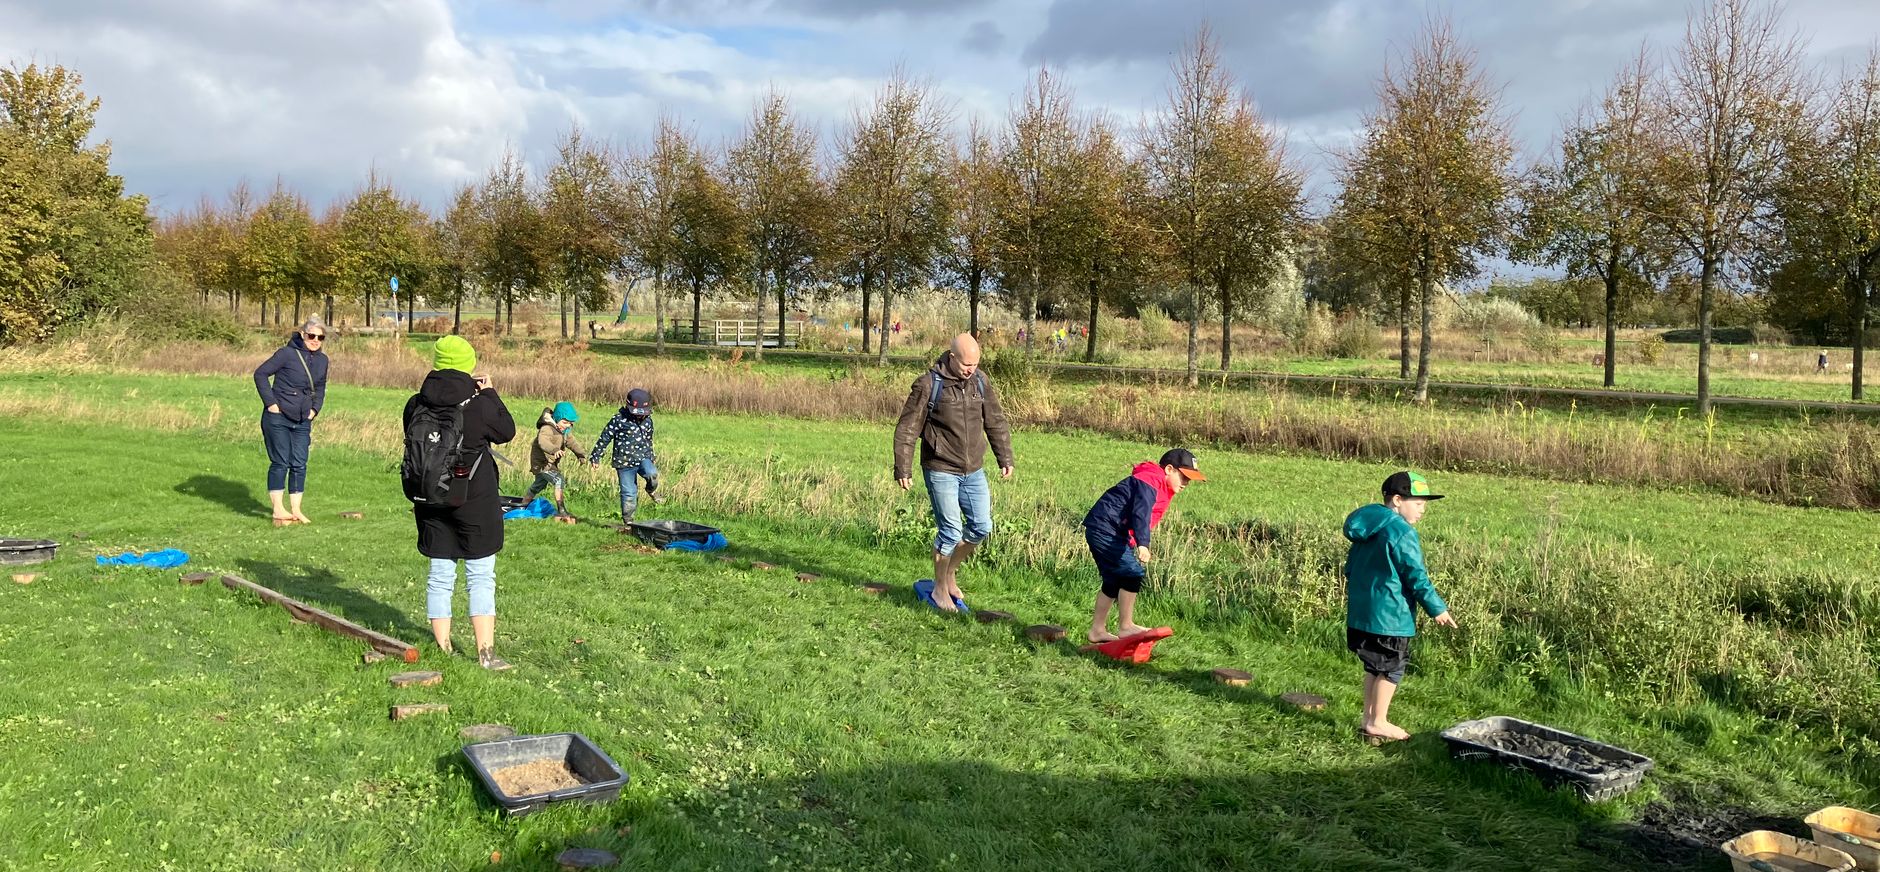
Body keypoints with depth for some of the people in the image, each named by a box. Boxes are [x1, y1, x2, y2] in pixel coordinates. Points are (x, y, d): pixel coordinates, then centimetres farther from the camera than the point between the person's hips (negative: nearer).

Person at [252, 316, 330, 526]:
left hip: (302, 422, 6)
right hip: (278, 418, -6)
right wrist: (270, 402, -13)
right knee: (280, 463, -3)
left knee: (299, 464, 5)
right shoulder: (287, 354, -11)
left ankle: (295, 510, 12)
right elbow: (260, 373, -9)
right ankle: (278, 510, 4)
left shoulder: (322, 360, 8)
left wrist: (315, 409, 9)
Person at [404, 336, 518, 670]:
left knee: (440, 575, 13)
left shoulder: (416, 405, -2)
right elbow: (507, 431, 1)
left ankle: (443, 646, 19)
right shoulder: (479, 404, -14)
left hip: (430, 501, 4)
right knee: (481, 577, 3)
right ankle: (486, 652, 2)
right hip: (475, 501, -4)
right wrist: (490, 393, 9)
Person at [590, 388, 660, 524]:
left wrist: (650, 459, 26)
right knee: (629, 492, -2)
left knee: (652, 474, -28)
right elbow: (605, 437, -5)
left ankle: (650, 490, 4)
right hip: (625, 463, -3)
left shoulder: (648, 420, 5)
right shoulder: (619, 419, -11)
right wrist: (595, 456, -3)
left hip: (643, 458, 3)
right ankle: (627, 519, 16)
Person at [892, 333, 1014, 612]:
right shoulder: (928, 384, -13)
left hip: (974, 471, 6)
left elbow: (996, 422, 13)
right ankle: (940, 589, 14)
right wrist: (903, 469, -11)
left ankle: (950, 572, 28)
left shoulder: (980, 382, 3)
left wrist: (1005, 458, 10)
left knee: (982, 527, 5)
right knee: (951, 531, -6)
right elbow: (907, 429, -10)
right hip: (941, 471, -6)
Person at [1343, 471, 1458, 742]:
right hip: (1389, 615, -9)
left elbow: (1350, 568, 19)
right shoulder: (1401, 531, -17)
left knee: (1374, 667, 18)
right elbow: (1416, 575, -17)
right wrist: (1437, 608, -8)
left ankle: (1369, 718, 23)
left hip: (1361, 611, 9)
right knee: (1391, 669, 4)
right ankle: (1378, 722, 10)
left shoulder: (1366, 527, 11)